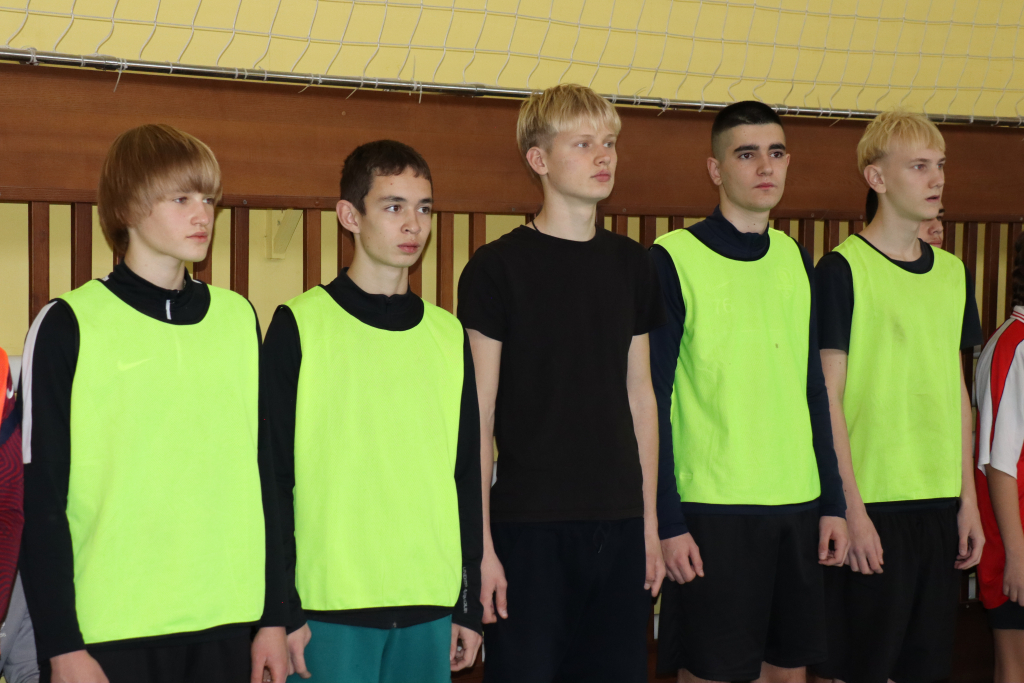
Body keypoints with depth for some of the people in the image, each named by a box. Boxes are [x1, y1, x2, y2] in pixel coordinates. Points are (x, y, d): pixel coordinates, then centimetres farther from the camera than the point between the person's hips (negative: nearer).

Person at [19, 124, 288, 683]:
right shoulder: (68, 326, -4)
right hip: (110, 630, -3)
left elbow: (261, 472, 10)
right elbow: (42, 498, -4)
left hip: (228, 624, 4)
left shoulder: (238, 318, 8)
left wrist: (274, 616, 9)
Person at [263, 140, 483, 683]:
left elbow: (466, 475, 13)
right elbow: (274, 475, -4)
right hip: (328, 605, -4)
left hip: (430, 607, 4)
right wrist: (282, 609, -7)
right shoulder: (299, 326, -3)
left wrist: (470, 605, 11)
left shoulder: (448, 335, 10)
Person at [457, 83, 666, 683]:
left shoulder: (632, 264, 9)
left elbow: (640, 396, 13)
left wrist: (650, 521, 11)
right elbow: (478, 417, -6)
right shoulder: (498, 268, -6)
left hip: (620, 522, 5)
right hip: (528, 525, -4)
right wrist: (479, 543, -9)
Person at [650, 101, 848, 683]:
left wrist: (834, 502, 10)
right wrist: (667, 522, -11)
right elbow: (653, 402, -8)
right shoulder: (675, 259, -7)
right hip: (712, 508, -5)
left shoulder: (796, 259, 11)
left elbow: (814, 390, 15)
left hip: (799, 505, 6)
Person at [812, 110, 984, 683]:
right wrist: (852, 507, -13)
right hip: (872, 503, -5)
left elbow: (957, 389, 15)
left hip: (940, 504, 6)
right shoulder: (843, 269, -7)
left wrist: (968, 498, 10)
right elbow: (829, 397, -9)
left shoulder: (954, 273, 11)